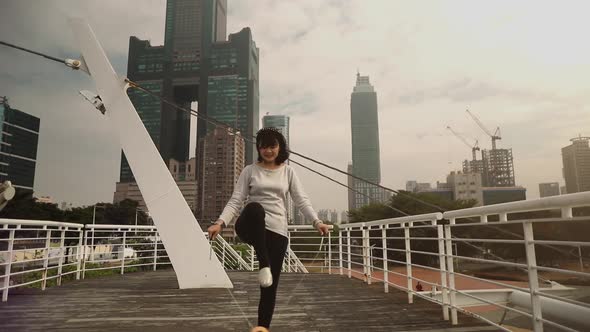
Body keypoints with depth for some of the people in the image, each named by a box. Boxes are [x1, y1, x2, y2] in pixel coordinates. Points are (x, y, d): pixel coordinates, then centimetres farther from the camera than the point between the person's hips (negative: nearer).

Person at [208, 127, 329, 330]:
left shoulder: (288, 172, 10)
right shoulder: (250, 171, 5)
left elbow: (301, 200, 2)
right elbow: (236, 201, -2)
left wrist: (317, 222, -15)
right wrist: (220, 223, -19)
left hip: (277, 232, 2)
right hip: (250, 228, -2)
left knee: (270, 287, 1)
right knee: (254, 208, -39)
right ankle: (264, 265, -30)